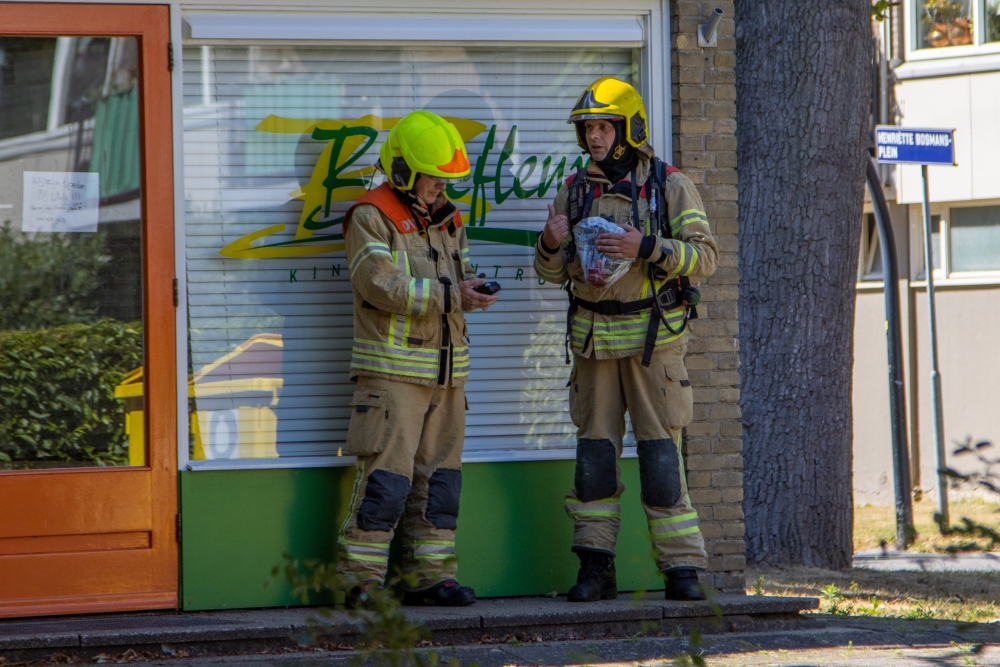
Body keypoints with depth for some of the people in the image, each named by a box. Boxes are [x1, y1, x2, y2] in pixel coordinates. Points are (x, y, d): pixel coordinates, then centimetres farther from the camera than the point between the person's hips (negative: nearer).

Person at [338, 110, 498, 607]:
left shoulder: (447, 219, 18)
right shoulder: (371, 218, -8)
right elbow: (382, 285, -18)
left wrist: (471, 286, -2)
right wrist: (449, 296, -20)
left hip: (446, 371, 8)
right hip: (392, 368, -8)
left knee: (439, 474, 8)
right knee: (387, 474, -11)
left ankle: (429, 576, 14)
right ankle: (361, 580, -6)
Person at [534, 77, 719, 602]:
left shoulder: (670, 187, -1)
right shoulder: (575, 191, 10)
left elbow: (704, 256, -8)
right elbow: (552, 272, 11)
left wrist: (647, 248, -22)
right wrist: (551, 245, -12)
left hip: (652, 337, -4)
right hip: (593, 338, 4)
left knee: (660, 451, -7)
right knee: (594, 449, 3)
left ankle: (682, 569, -4)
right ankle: (595, 568, 7)